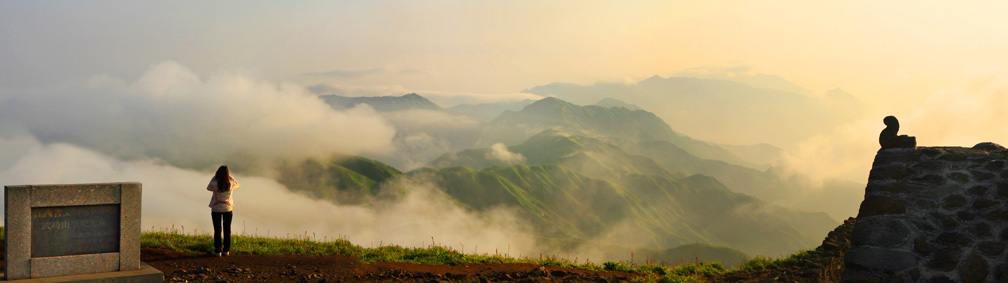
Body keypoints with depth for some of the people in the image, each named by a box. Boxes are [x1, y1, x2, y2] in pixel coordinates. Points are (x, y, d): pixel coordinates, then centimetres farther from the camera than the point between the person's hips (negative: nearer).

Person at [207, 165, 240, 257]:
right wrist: (230, 176, 14)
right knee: (227, 230, 12)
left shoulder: (214, 184, -18)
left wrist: (214, 177, 8)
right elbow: (238, 185, 11)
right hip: (228, 209, 1)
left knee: (217, 230, 7)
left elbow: (208, 188, 6)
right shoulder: (231, 183, -13)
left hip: (216, 209, -1)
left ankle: (217, 251, 10)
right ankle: (226, 250, 17)